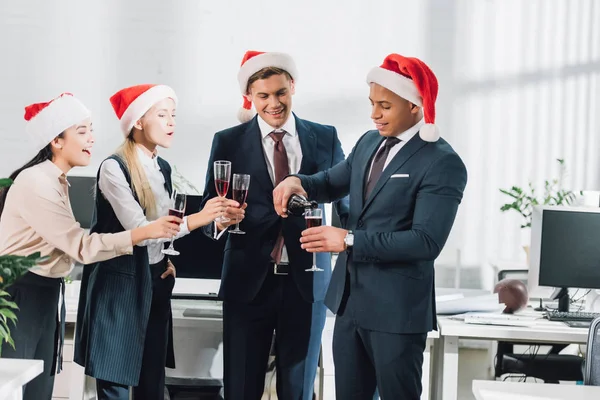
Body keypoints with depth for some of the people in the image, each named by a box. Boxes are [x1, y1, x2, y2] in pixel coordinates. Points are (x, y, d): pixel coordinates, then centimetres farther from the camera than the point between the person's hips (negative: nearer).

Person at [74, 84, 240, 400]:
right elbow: (138, 229, -23)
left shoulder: (163, 168, 9)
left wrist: (169, 260, 3)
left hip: (156, 282, 7)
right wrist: (194, 220, -30)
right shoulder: (114, 168, -15)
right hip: (119, 283, -7)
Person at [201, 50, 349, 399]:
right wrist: (221, 220, -23)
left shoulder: (325, 138, 6)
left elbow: (345, 202, 12)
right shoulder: (229, 142, 2)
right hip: (249, 281, -1)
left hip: (307, 281, 1)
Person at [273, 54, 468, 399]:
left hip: (396, 307, -8)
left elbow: (426, 241, -23)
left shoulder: (442, 163, -16)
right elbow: (333, 183, 23)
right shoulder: (369, 143, 9)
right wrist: (298, 181, -1)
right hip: (350, 297, 8)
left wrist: (349, 240, -25)